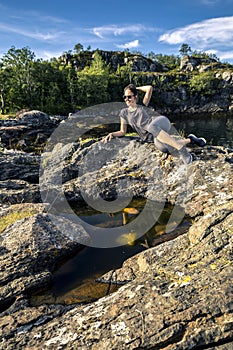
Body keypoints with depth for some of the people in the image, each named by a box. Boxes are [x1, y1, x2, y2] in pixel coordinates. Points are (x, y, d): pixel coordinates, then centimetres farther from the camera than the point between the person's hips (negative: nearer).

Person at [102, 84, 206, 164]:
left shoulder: (142, 106, 17)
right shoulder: (124, 113, 19)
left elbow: (149, 88, 10)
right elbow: (123, 132, 18)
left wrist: (136, 88, 21)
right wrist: (112, 134, 1)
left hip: (161, 121, -1)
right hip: (153, 136, 2)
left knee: (151, 127, -39)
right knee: (160, 146, -33)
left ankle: (181, 148, -37)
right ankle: (189, 139, -12)